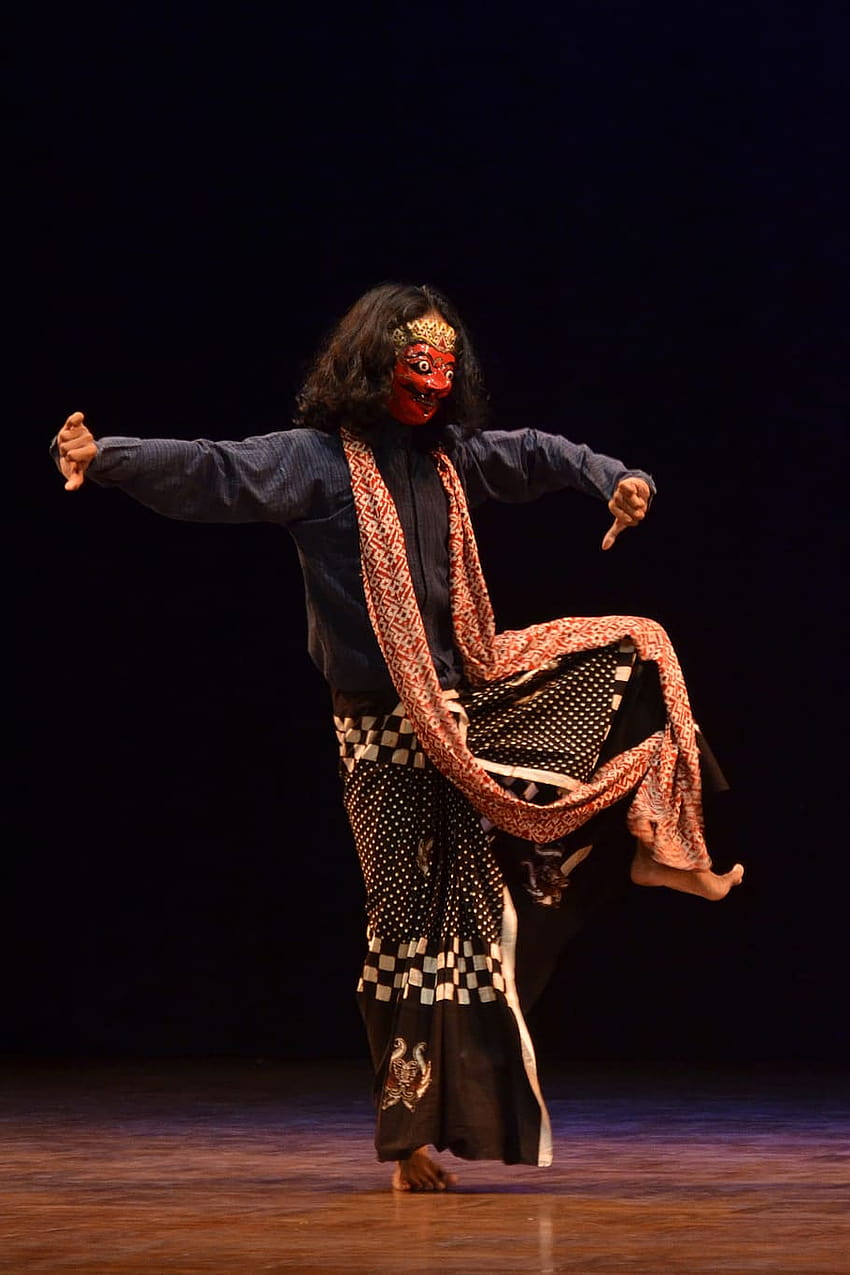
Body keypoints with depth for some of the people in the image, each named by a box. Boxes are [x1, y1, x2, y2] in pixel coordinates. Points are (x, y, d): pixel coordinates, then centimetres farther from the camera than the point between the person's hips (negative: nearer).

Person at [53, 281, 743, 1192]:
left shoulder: (449, 455, 6)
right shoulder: (316, 459, -13)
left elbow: (535, 456, 18)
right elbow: (210, 473, -25)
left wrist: (615, 480, 1)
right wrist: (105, 459, -39)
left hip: (474, 696, 7)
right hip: (392, 729, -7)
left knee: (634, 648, 13)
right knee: (420, 913, -5)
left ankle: (659, 845, 20)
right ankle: (413, 1134, 4)